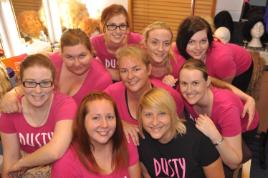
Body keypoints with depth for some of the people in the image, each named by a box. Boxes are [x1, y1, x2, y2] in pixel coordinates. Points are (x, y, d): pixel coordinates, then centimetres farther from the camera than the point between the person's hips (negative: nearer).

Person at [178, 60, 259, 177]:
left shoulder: (226, 108, -42)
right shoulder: (184, 96, -30)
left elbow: (234, 163, -38)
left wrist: (215, 137, -53)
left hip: (244, 129, -3)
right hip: (215, 127, 3)